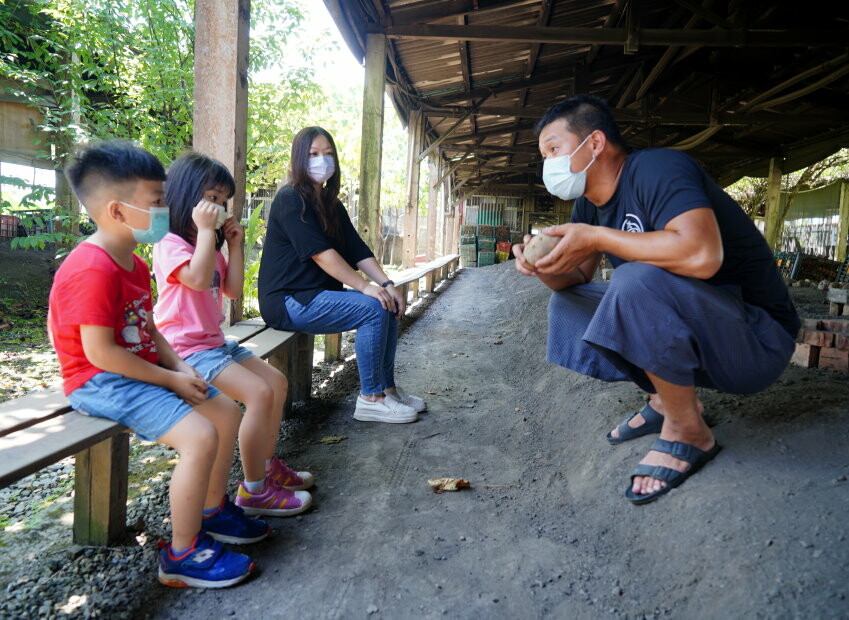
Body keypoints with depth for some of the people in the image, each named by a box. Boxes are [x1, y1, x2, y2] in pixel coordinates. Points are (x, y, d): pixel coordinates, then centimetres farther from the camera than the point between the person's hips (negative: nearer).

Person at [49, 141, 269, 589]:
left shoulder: (134, 264, 10)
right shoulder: (93, 269, -22)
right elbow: (99, 352, -24)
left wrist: (180, 367, -3)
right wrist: (171, 380, -18)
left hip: (141, 371, 10)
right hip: (101, 382, -10)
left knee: (227, 411, 10)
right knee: (200, 435, -25)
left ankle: (212, 509, 25)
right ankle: (182, 555, -8)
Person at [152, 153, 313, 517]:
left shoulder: (209, 246, 17)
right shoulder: (169, 244, -12)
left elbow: (233, 290, 14)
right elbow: (199, 279, -30)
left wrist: (234, 245, 9)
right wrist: (205, 230, -24)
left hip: (214, 343, 10)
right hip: (186, 348, -10)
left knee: (276, 381, 8)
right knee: (259, 393, -23)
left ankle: (267, 465, 18)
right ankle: (254, 491, -13)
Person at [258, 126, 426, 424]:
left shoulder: (332, 205, 13)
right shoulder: (290, 199, -12)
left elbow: (358, 250, 5)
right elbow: (319, 252, -22)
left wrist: (386, 283, -10)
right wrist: (364, 286, -25)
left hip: (319, 294, 9)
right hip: (289, 301, -9)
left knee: (390, 306, -1)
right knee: (374, 309, -22)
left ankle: (387, 387, 7)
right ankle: (371, 399, -13)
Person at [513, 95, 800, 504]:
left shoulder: (656, 169, -20)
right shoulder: (589, 202, 6)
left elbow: (702, 255, -37)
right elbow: (577, 277, 8)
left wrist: (597, 237, -27)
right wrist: (545, 268, -14)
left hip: (757, 338, -8)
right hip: (690, 335, 8)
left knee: (637, 282, -34)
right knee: (566, 305, 5)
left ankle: (687, 430, -12)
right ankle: (667, 397, 8)